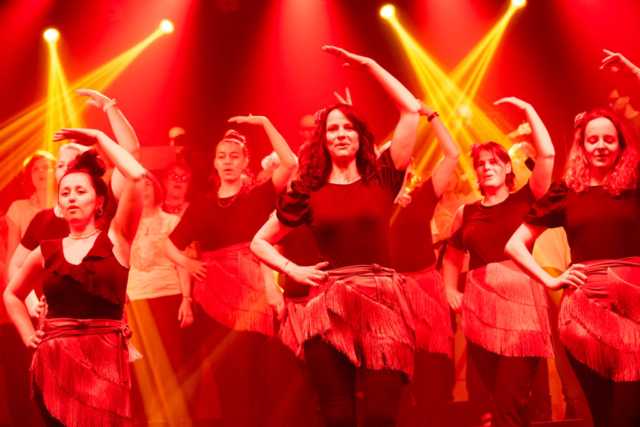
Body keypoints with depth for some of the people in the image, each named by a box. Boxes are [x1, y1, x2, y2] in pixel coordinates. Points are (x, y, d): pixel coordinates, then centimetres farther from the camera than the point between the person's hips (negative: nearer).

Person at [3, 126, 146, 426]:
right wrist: (29, 336, 13)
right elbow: (12, 294, 29)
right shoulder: (47, 252, 11)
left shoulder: (116, 240, 3)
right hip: (54, 362, 3)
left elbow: (136, 176, -11)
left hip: (105, 361, -3)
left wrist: (98, 138, 0)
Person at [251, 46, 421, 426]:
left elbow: (411, 110, 8)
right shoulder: (309, 193, 11)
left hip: (382, 306, 0)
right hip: (329, 308, 1)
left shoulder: (382, 181, 10)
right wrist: (292, 269, 3)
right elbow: (260, 242, 20)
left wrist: (369, 65, 11)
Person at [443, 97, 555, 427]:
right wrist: (450, 290, 13)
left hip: (521, 302, -4)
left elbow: (547, 154, -8)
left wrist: (528, 110, -3)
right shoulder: (466, 213, 14)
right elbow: (452, 255, 28)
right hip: (480, 306, 4)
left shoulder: (525, 201, 5)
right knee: (500, 397, 10)